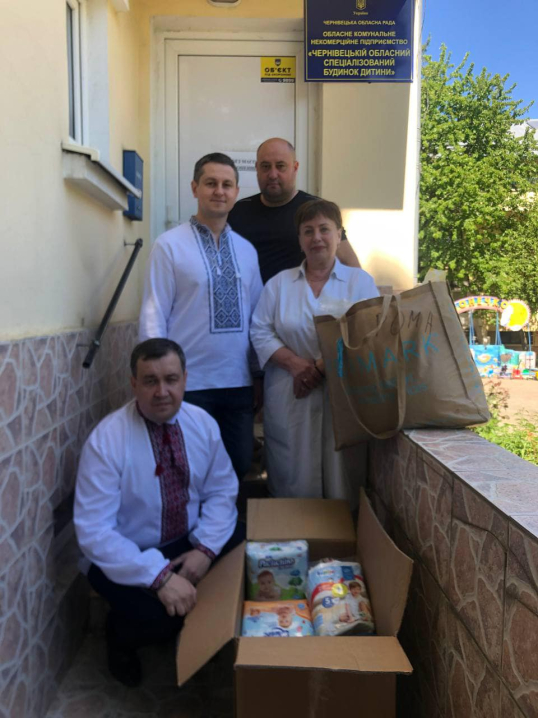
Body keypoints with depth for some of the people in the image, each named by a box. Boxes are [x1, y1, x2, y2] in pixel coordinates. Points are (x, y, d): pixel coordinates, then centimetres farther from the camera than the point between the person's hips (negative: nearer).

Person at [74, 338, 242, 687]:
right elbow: (94, 532, -25)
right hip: (124, 556, -4)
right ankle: (120, 634, 8)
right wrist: (160, 576, -31)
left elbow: (221, 491, 0)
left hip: (189, 542, 5)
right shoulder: (106, 441, -23)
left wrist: (205, 548, -16)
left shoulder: (203, 424, -8)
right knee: (160, 615, -30)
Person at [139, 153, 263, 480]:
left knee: (240, 466, 13)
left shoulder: (247, 250, 9)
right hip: (188, 384, -4)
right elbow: (153, 316, -6)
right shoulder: (170, 245, -4)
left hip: (238, 384, 5)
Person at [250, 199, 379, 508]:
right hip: (290, 399, 1)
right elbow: (260, 332, 3)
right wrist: (295, 363, -12)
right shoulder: (279, 283, 13)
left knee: (342, 481, 0)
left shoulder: (361, 281, 8)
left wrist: (324, 366, -14)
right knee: (293, 481, 4)